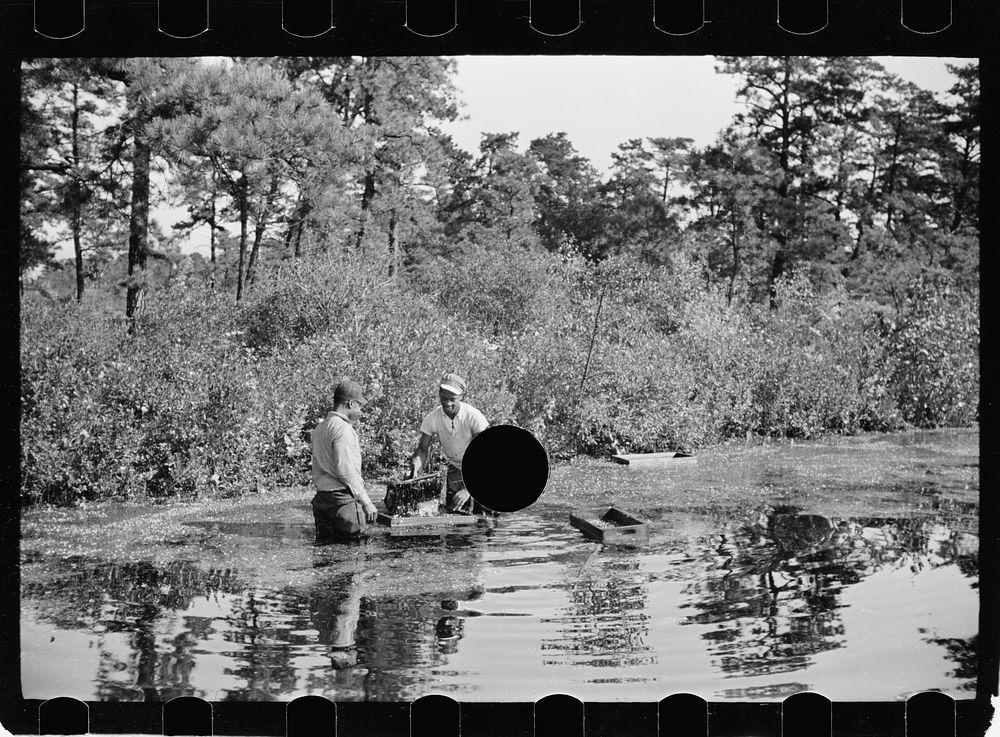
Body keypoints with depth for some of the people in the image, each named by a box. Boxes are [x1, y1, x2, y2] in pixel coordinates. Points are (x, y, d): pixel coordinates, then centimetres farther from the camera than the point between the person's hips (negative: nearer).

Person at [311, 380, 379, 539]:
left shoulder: (320, 428, 16)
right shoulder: (343, 429, -13)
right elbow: (346, 471, -20)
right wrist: (366, 502, -18)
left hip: (321, 497, 9)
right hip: (343, 500, -9)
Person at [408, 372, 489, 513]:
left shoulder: (474, 417, -28)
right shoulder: (432, 418, -17)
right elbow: (422, 450, -10)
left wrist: (468, 490, -39)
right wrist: (414, 470, -33)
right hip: (456, 469, 3)